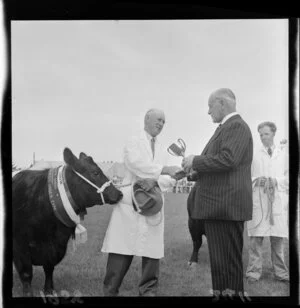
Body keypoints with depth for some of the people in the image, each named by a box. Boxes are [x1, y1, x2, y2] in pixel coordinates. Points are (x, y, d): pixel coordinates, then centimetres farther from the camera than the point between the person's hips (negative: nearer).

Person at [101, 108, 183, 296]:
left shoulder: (160, 147, 20)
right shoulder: (134, 142, 2)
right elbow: (136, 164, -17)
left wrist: (173, 178, 0)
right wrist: (165, 170, -24)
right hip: (131, 201, -5)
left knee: (152, 250, 2)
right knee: (123, 248, -4)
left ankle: (149, 290, 12)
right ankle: (110, 291, 5)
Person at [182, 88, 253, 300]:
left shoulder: (237, 126, -11)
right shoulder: (226, 127, 20)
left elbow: (228, 159, -24)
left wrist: (196, 161, -13)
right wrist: (197, 170, 12)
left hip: (226, 205, -10)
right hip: (217, 204, 10)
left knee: (228, 261, -4)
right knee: (219, 260, 15)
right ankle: (221, 293, 23)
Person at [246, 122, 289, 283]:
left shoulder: (283, 154, 13)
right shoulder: (254, 155, 10)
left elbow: (288, 177, 9)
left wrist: (275, 181, -8)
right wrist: (256, 180, -8)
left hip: (278, 200, 1)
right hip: (257, 199, -1)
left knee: (278, 237, 2)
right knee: (256, 237, -5)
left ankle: (280, 272, 11)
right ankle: (254, 271, 0)